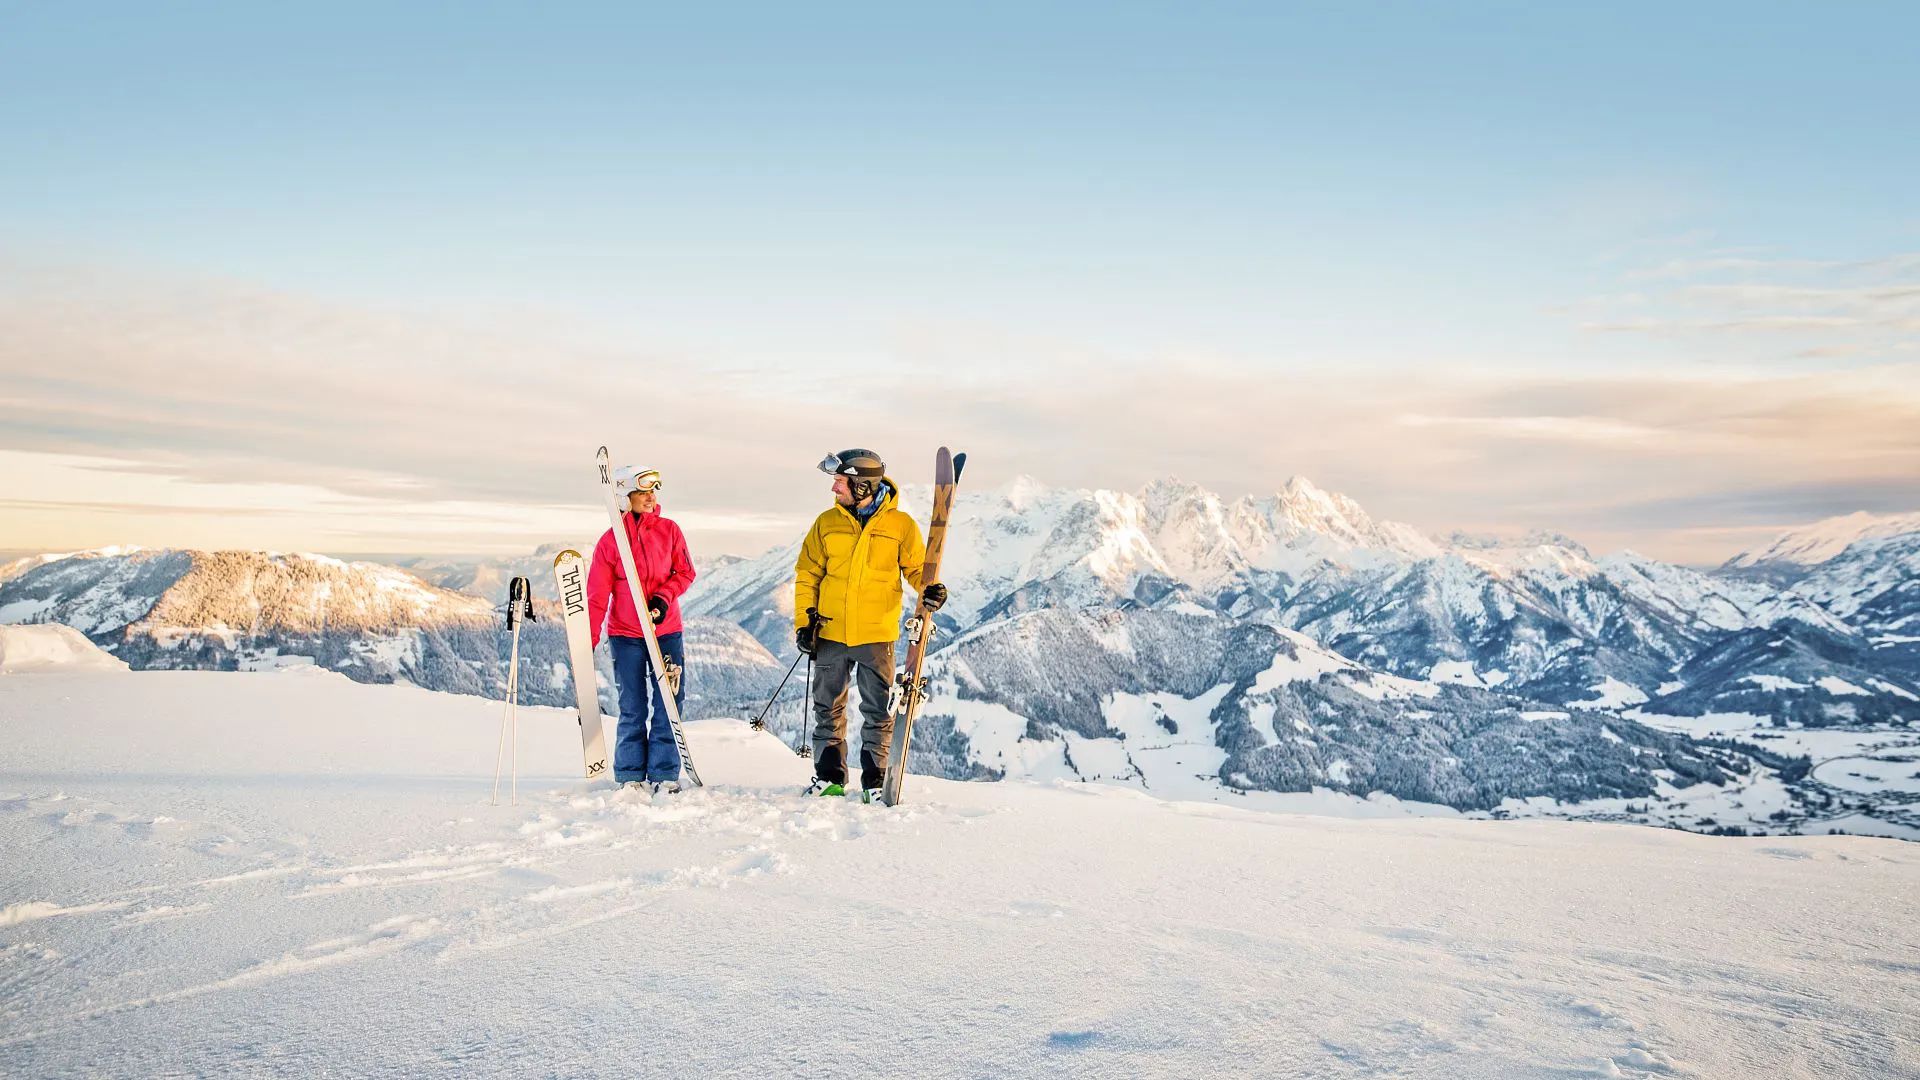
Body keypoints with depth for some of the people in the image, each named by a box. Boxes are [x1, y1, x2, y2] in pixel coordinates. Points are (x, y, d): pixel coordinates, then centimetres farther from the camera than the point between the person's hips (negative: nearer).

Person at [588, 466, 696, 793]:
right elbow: (597, 595, -2)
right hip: (625, 634, -1)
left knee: (667, 705, 1)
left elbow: (685, 572, 6)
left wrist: (664, 597, -13)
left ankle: (665, 773, 9)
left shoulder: (669, 530, 2)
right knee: (632, 710, 4)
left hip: (666, 630, 1)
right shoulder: (610, 540, -2)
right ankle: (630, 776, 13)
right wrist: (588, 640, -7)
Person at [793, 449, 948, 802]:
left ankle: (874, 782, 12)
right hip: (830, 632, 3)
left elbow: (916, 568, 5)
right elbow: (807, 575, 8)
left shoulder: (900, 524, -3)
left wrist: (930, 589, -17)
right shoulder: (827, 523, 3)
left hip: (877, 634, -2)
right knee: (828, 708, 10)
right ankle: (828, 777, 20)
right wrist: (804, 623, 1)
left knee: (878, 712, 2)